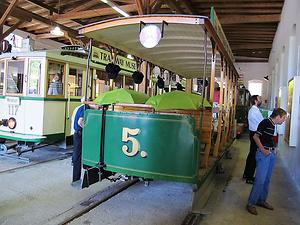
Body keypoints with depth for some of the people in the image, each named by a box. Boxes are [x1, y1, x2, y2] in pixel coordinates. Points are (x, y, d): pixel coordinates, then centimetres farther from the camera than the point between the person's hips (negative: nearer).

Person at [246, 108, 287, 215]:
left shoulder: (273, 125, 13)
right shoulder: (265, 122, -13)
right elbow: (256, 137, -16)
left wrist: (273, 148, 8)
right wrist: (263, 150, -18)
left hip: (271, 154, 9)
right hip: (263, 153, -9)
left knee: (267, 179, 15)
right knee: (260, 180, -9)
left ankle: (262, 200, 27)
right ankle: (251, 203, 1)